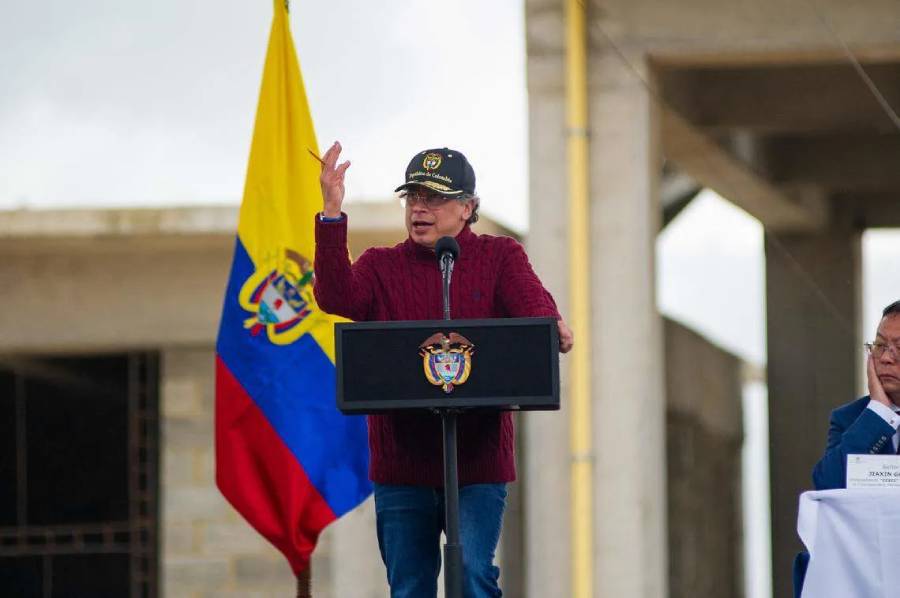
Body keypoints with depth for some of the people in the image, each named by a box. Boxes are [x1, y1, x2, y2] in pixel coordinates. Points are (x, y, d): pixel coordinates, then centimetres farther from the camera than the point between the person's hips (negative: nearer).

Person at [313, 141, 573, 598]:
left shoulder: (500, 257, 10)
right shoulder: (381, 266, 11)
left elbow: (533, 303, -8)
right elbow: (336, 298, -10)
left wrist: (552, 327, -33)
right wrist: (332, 214, -18)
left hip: (478, 459, -2)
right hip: (401, 460, 2)